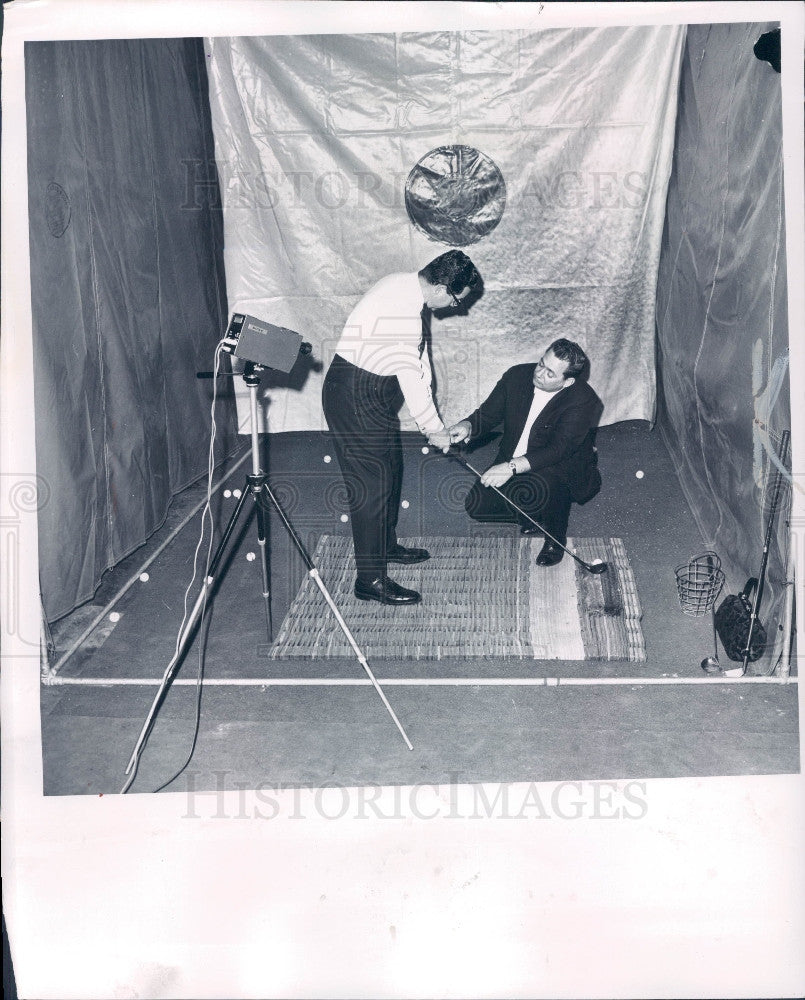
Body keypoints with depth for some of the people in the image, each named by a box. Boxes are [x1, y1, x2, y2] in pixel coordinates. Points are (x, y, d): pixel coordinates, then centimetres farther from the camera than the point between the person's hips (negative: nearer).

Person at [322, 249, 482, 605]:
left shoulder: (411, 292, 5)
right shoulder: (400, 308, -27)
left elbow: (419, 357, 10)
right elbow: (409, 375, -23)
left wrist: (430, 420, 9)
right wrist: (433, 428, -12)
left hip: (377, 394, 10)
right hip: (354, 395, -10)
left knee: (390, 471, 20)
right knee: (372, 483, -7)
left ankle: (386, 545, 39)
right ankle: (371, 580, 1)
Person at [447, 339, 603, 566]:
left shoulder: (583, 401, -24)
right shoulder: (518, 375, -7)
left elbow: (558, 450, -32)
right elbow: (488, 413, 1)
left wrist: (512, 467, -44)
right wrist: (468, 426, -23)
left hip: (562, 469, -6)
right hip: (510, 464, 6)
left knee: (531, 490, -38)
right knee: (476, 506, -11)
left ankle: (556, 538, -6)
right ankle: (531, 517, 16)